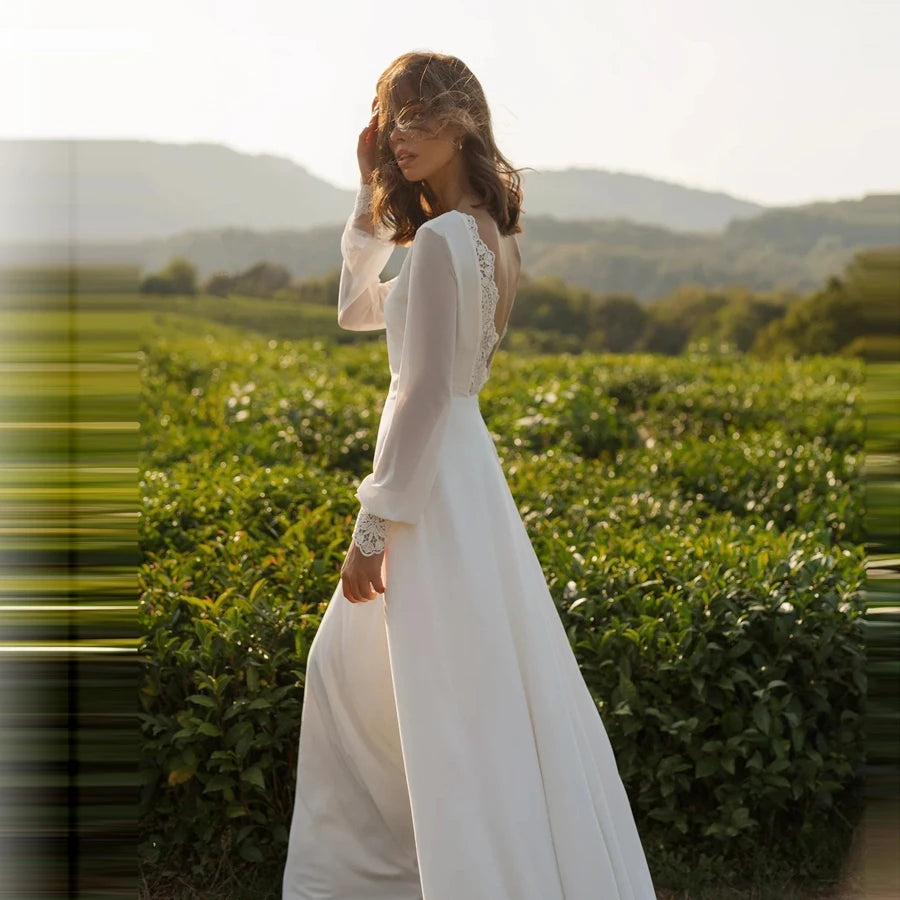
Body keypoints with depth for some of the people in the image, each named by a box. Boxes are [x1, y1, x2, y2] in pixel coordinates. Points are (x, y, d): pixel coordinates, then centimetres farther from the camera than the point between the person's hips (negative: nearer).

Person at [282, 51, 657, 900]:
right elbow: (357, 311, 20)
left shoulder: (442, 239, -18)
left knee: (463, 710, -2)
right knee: (346, 668, 19)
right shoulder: (492, 231, 11)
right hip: (457, 471, 10)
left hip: (435, 482, -10)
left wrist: (374, 525, -17)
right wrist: (371, 196, 10)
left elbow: (426, 390, -21)